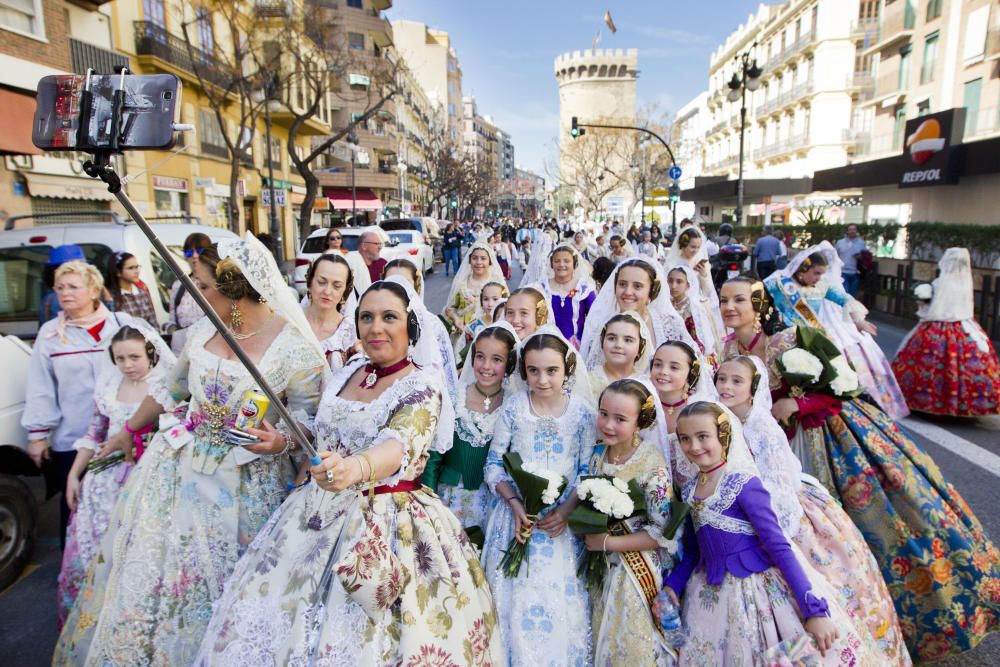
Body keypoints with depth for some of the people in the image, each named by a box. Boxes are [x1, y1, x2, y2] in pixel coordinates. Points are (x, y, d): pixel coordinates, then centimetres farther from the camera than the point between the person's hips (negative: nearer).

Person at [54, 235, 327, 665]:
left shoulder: (296, 348, -20)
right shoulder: (203, 331, -1)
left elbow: (309, 418, -12)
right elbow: (171, 390, 14)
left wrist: (281, 440, -33)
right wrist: (129, 431, 25)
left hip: (245, 483, -5)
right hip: (179, 466, 6)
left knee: (214, 582, 9)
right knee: (150, 564, 18)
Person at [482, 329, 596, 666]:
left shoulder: (582, 410, -5)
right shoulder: (513, 407, -5)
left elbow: (588, 470, -2)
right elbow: (494, 464, -2)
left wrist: (566, 509, -15)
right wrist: (515, 504, -14)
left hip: (563, 518, 0)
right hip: (518, 513, 0)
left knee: (562, 597, 7)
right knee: (515, 597, 6)